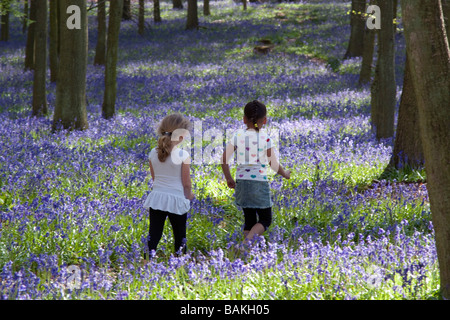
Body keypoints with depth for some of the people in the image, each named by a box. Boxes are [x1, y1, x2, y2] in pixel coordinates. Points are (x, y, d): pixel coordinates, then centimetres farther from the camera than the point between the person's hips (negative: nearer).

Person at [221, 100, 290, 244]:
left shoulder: (238, 135, -1)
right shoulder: (265, 138, -10)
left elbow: (224, 159, -1)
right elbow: (274, 164, -9)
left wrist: (229, 179, 13)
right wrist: (285, 174, 11)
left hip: (242, 182, 4)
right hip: (259, 182, -4)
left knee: (249, 220, 15)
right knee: (265, 219, 7)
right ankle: (248, 240, -17)